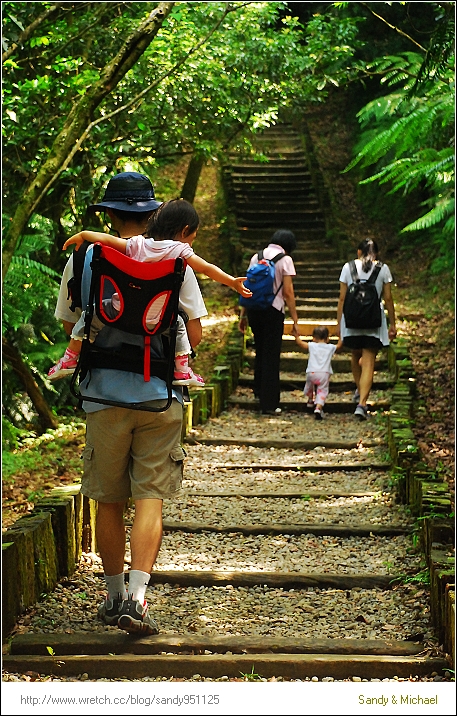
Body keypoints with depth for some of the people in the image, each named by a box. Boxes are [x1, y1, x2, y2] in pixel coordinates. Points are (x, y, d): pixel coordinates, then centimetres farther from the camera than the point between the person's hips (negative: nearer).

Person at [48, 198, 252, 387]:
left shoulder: (137, 244, 0)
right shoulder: (180, 250, -6)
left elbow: (106, 239, 0)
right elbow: (208, 269, -8)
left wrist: (82, 235, 15)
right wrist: (233, 282, -1)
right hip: (152, 325, -1)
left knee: (90, 315, 25)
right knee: (178, 324, 28)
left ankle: (69, 360, 24)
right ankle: (182, 370, 24)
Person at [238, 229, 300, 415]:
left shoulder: (256, 257, 10)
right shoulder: (285, 259, -4)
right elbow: (288, 292, -8)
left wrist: (243, 314, 15)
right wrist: (295, 320, -5)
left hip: (253, 308, 5)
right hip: (273, 309, -5)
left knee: (260, 352, 23)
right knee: (271, 356, 2)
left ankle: (259, 391, 32)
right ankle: (269, 404, 3)